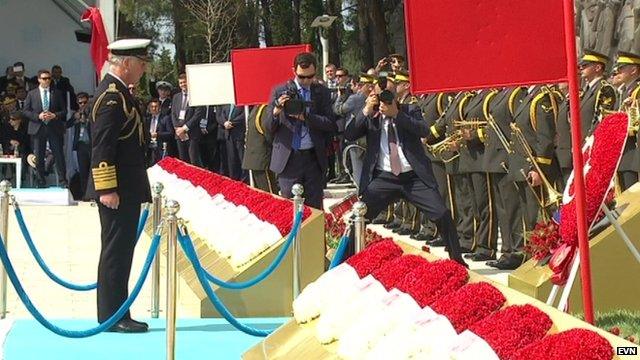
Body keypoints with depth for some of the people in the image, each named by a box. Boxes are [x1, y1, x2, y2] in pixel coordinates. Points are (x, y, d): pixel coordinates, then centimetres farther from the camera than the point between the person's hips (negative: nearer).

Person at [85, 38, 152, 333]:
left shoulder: (117, 92, 16)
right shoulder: (112, 96, -16)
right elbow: (101, 146, -22)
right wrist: (107, 189, -23)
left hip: (124, 189, 10)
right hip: (118, 192, -10)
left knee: (119, 251, 13)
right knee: (116, 252, -5)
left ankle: (114, 315, 19)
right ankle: (112, 317, 0)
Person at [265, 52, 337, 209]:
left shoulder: (322, 92, 8)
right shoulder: (280, 91, 4)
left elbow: (330, 124, -2)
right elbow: (269, 127, 4)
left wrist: (305, 116, -14)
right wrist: (276, 111, -17)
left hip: (314, 159, 1)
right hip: (289, 159, -1)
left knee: (314, 208, 4)